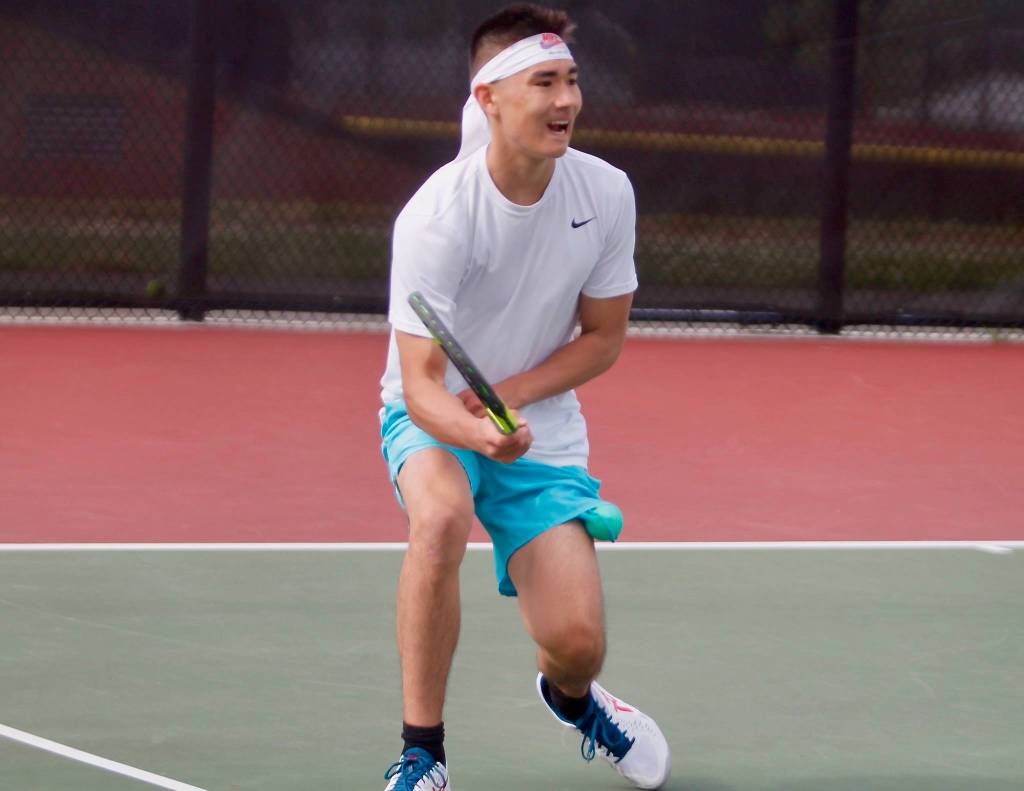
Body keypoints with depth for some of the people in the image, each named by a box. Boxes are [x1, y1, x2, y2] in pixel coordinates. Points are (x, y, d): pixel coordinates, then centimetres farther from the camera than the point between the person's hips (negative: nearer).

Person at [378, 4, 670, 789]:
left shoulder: (606, 193, -11)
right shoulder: (436, 216, -25)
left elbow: (602, 336, 0)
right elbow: (422, 384, -27)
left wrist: (506, 395, -16)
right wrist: (477, 432, -49)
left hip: (542, 423, 3)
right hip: (434, 415, -3)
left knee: (577, 642, -10)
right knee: (441, 517, -38)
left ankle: (570, 696, 32)